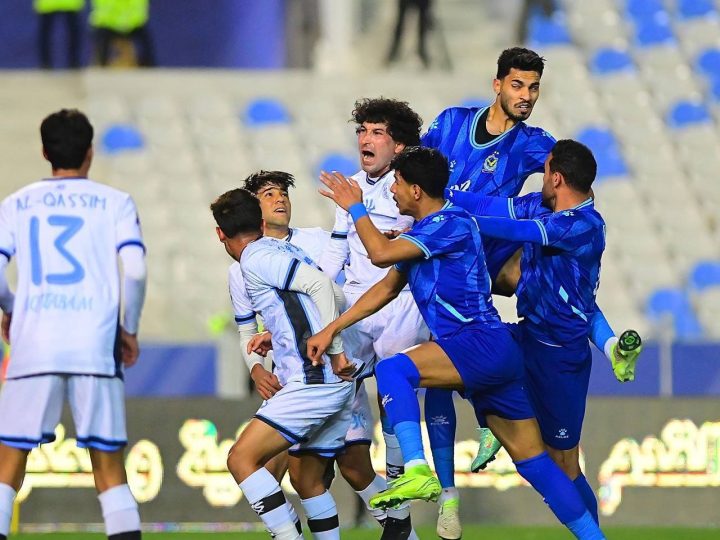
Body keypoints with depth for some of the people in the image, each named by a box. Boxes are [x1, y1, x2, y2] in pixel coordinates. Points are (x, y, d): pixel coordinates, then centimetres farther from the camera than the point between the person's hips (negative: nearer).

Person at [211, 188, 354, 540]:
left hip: (313, 382, -10)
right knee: (307, 480, 17)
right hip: (336, 383, 10)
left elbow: (320, 285, -18)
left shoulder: (256, 259, -7)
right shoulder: (283, 250, 19)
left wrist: (334, 351, -17)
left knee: (241, 459, -12)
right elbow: (335, 296, 24)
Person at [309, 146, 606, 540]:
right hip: (495, 359, 10)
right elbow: (387, 288, 26)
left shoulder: (452, 223, -9)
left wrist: (355, 207, -1)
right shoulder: (421, 235, 20)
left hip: (484, 342, -10)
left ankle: (417, 471, -38)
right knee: (533, 463, 8)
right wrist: (331, 330, 22)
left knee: (392, 370, -24)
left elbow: (380, 253, -16)